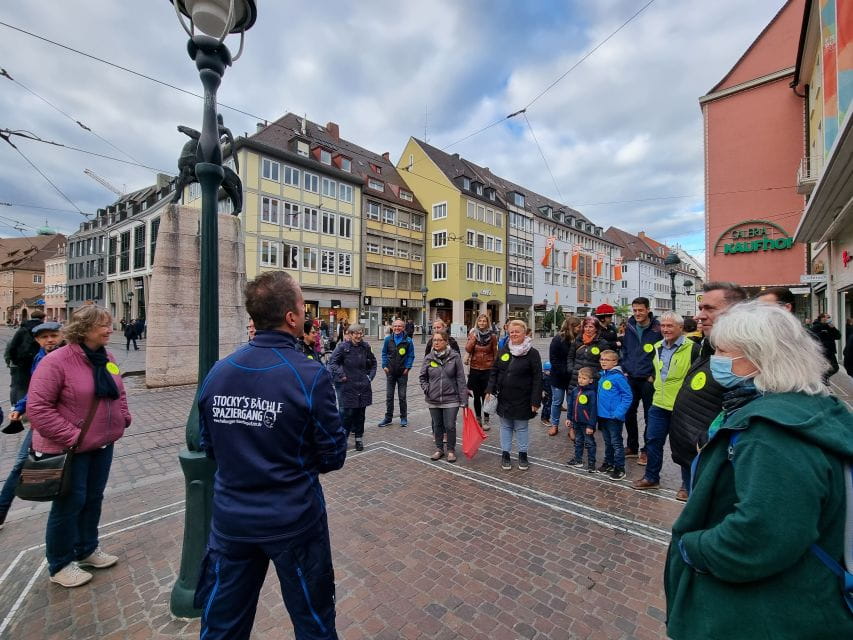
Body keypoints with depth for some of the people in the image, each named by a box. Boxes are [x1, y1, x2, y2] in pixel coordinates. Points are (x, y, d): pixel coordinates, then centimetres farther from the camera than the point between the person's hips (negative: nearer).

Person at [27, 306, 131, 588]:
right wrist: (70, 436, -22)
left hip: (102, 444, 7)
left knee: (93, 499, 19)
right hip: (69, 449, -7)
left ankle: (88, 549, 38)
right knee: (69, 504, 7)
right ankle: (60, 565, 28)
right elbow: (37, 407, -20)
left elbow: (118, 393, 14)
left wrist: (123, 417, 2)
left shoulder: (106, 358, 3)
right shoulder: (56, 361, -20)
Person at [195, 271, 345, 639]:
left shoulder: (217, 372, -7)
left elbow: (209, 447, 5)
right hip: (294, 522, -4)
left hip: (231, 519, 5)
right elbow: (333, 457, -12)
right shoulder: (310, 376, -22)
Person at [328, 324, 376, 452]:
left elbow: (373, 362, 19)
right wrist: (341, 376, -12)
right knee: (348, 413, -1)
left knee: (360, 413, 9)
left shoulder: (365, 347, 6)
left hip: (363, 386, 4)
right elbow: (332, 362, -8)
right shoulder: (342, 346, -8)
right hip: (348, 386, -4)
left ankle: (359, 439, 22)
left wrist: (370, 376, 10)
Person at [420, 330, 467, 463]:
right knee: (437, 426, 15)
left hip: (451, 399, -3)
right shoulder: (428, 358, -1)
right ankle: (439, 449, 33)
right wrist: (427, 389, -3)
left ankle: (451, 450, 25)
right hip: (433, 400, 3)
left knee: (450, 426, 3)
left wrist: (464, 400, -9)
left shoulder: (455, 357, -8)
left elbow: (461, 379, -7)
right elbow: (423, 377, 12)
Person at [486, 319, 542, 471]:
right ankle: (505, 454, 26)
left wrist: (536, 401, -13)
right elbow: (494, 371, 8)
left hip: (522, 400, -3)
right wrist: (490, 390, -1)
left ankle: (523, 455, 29)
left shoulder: (532, 353, -9)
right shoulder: (503, 351, 4)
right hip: (504, 398, 4)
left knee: (521, 428, 12)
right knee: (505, 427, 14)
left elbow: (537, 378, -10)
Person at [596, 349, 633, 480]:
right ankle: (608, 462, 34)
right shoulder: (602, 375, 5)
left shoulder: (618, 377, -17)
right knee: (607, 442, 20)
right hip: (602, 415, 7)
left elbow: (627, 396, -15)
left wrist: (619, 413, -20)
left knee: (616, 443, 5)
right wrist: (599, 410, 12)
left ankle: (619, 468, 17)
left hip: (614, 417, -7)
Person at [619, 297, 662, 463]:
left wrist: (654, 375, -10)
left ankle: (646, 450, 22)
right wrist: (625, 370, 6)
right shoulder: (629, 328, 5)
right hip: (630, 378, 5)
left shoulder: (657, 329, -9)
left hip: (648, 379, -4)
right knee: (629, 413, 11)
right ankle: (632, 446, 27)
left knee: (649, 416, 8)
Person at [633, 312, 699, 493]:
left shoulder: (692, 348, -12)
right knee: (653, 441, 12)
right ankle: (651, 477, 27)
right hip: (659, 404, 6)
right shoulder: (657, 347, 8)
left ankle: (687, 484, 26)